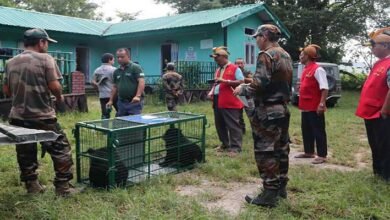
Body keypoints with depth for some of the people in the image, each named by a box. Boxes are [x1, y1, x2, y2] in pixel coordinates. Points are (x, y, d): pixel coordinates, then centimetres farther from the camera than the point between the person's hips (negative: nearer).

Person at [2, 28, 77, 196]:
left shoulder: (11, 62, 9)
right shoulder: (45, 59, -8)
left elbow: (6, 90, 14)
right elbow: (54, 86, -15)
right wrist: (59, 97, 4)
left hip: (18, 117, 6)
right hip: (43, 117, -5)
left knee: (25, 153, 15)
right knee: (61, 149, 6)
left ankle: (32, 186, 25)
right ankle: (63, 186, 8)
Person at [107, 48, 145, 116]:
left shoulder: (136, 67, -6)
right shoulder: (116, 71, 15)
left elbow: (141, 82, -15)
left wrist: (138, 96, -27)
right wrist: (111, 100, 15)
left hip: (134, 102, -6)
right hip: (121, 102, 7)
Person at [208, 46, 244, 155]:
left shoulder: (235, 68, -5)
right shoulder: (218, 70, 19)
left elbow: (241, 82, -13)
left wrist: (226, 81, -18)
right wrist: (212, 92, 8)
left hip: (230, 102, -8)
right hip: (217, 101, 8)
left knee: (233, 125, -5)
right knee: (219, 124, 13)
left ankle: (235, 147, 0)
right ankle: (225, 144, 25)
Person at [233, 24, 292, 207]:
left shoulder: (266, 56, -15)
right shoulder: (286, 56, 15)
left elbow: (259, 85, -24)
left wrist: (243, 89, -6)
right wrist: (252, 83, 21)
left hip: (267, 112, -10)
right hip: (283, 109, 10)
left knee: (265, 152, -4)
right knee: (281, 148, 15)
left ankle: (269, 194, 2)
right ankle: (281, 187, 26)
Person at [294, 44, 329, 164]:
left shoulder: (317, 69, -15)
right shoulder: (306, 69, 13)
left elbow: (324, 88, -19)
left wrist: (322, 104, -24)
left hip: (315, 107, -10)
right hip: (306, 106, 10)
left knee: (318, 131, -1)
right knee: (306, 130, 16)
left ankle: (322, 155, 8)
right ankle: (309, 152, 28)